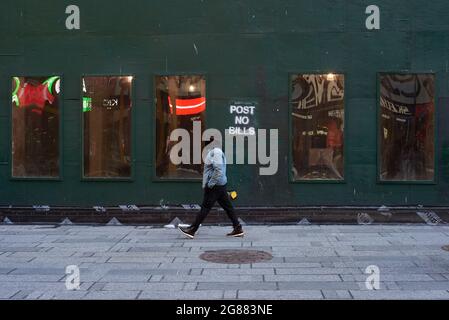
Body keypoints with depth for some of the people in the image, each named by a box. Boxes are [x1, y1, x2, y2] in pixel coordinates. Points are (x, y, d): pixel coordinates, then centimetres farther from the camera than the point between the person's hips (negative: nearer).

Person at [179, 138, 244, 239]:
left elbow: (218, 170, -24)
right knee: (227, 207, 10)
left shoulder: (215, 152, -15)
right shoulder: (216, 151, 17)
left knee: (205, 208, -5)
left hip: (215, 185, -10)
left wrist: (210, 184, -20)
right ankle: (238, 229, 12)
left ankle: (192, 230, 0)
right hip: (221, 185, 10)